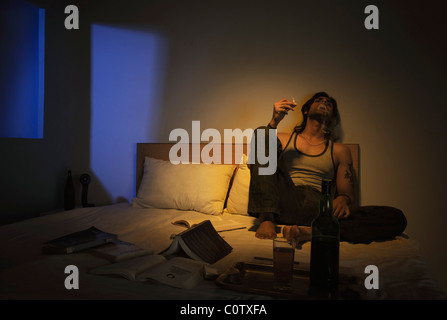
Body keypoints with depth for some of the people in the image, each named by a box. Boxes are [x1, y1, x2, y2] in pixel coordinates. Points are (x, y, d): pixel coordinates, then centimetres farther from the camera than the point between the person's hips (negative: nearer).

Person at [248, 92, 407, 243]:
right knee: (262, 132, -16)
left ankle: (310, 232, -36)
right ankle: (267, 220, -28)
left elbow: (348, 194, 18)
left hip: (318, 209, 1)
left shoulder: (340, 150, 24)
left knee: (396, 217, -19)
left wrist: (343, 199, -8)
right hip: (284, 203, -1)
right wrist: (274, 121, -6)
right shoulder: (283, 138, 23)